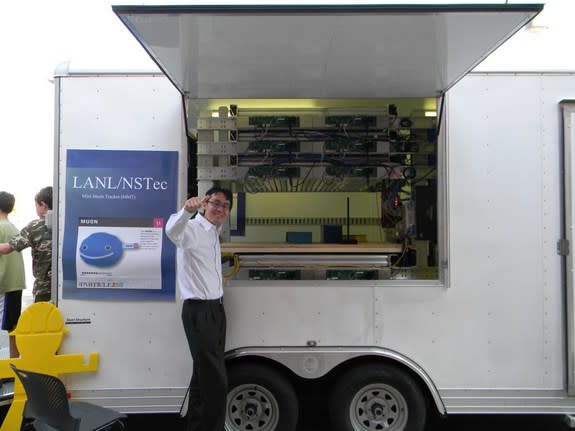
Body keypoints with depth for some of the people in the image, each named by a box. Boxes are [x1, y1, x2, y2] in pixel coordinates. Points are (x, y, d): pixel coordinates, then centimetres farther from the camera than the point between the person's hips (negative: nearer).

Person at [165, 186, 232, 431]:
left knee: (204, 376, 18)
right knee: (216, 381, -9)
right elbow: (172, 230, -37)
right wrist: (187, 210, -59)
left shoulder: (214, 232, 11)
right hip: (198, 311, -9)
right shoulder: (192, 228, -14)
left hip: (216, 309, 9)